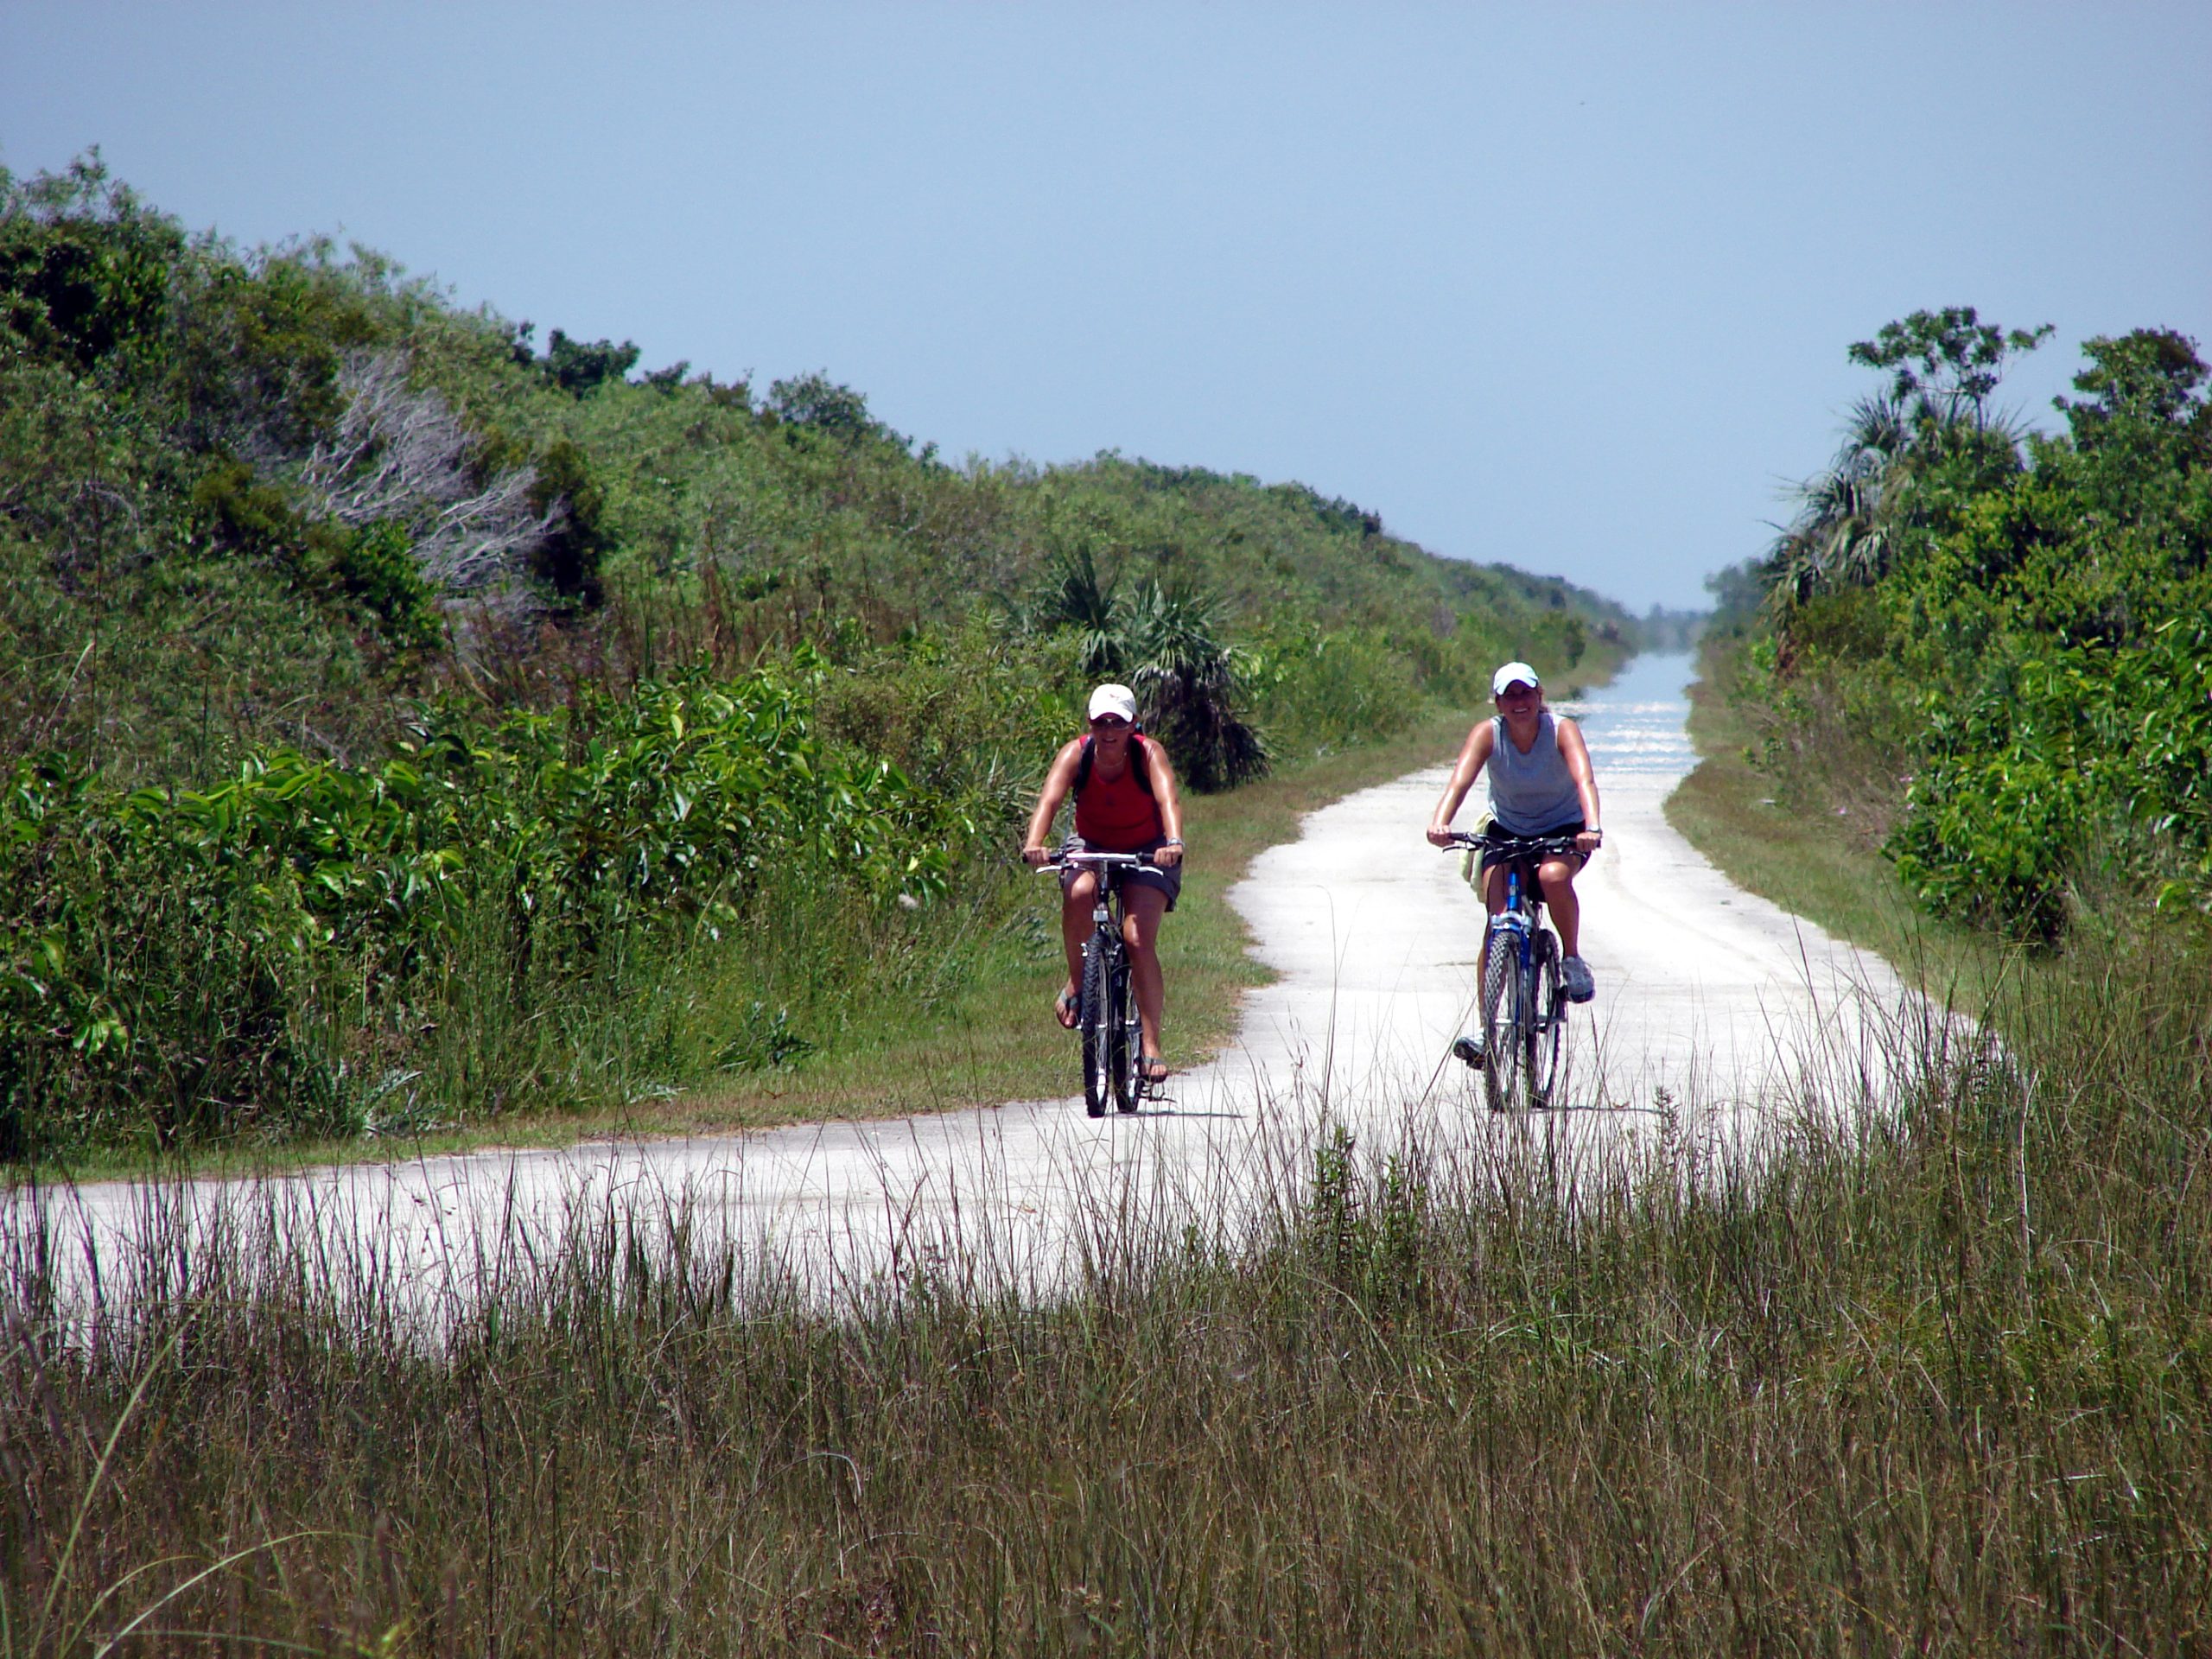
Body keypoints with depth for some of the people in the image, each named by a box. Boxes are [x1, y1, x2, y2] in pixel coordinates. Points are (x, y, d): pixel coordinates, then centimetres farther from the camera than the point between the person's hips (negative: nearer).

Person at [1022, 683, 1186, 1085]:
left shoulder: (1148, 754, -22)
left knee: (1139, 939, -19)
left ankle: (1151, 1047, -14)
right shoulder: (1076, 754, -19)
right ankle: (1076, 983, -10)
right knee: (1078, 893, -34)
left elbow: (1167, 799, -38)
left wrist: (1173, 842, -58)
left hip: (1146, 852, -1)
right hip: (1090, 847, 1)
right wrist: (1034, 843, -53)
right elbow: (1050, 799, -34)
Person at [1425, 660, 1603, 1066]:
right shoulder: (1488, 734, -16)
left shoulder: (1561, 731, -20)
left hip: (1563, 831, -1)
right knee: (1498, 918, -18)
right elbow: (1461, 778, -32)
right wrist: (1440, 822, -52)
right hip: (1507, 832, 2)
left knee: (1553, 876, -36)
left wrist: (1592, 827, -55)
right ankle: (1482, 1024, -16)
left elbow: (1584, 778, -36)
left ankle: (1573, 959, -10)